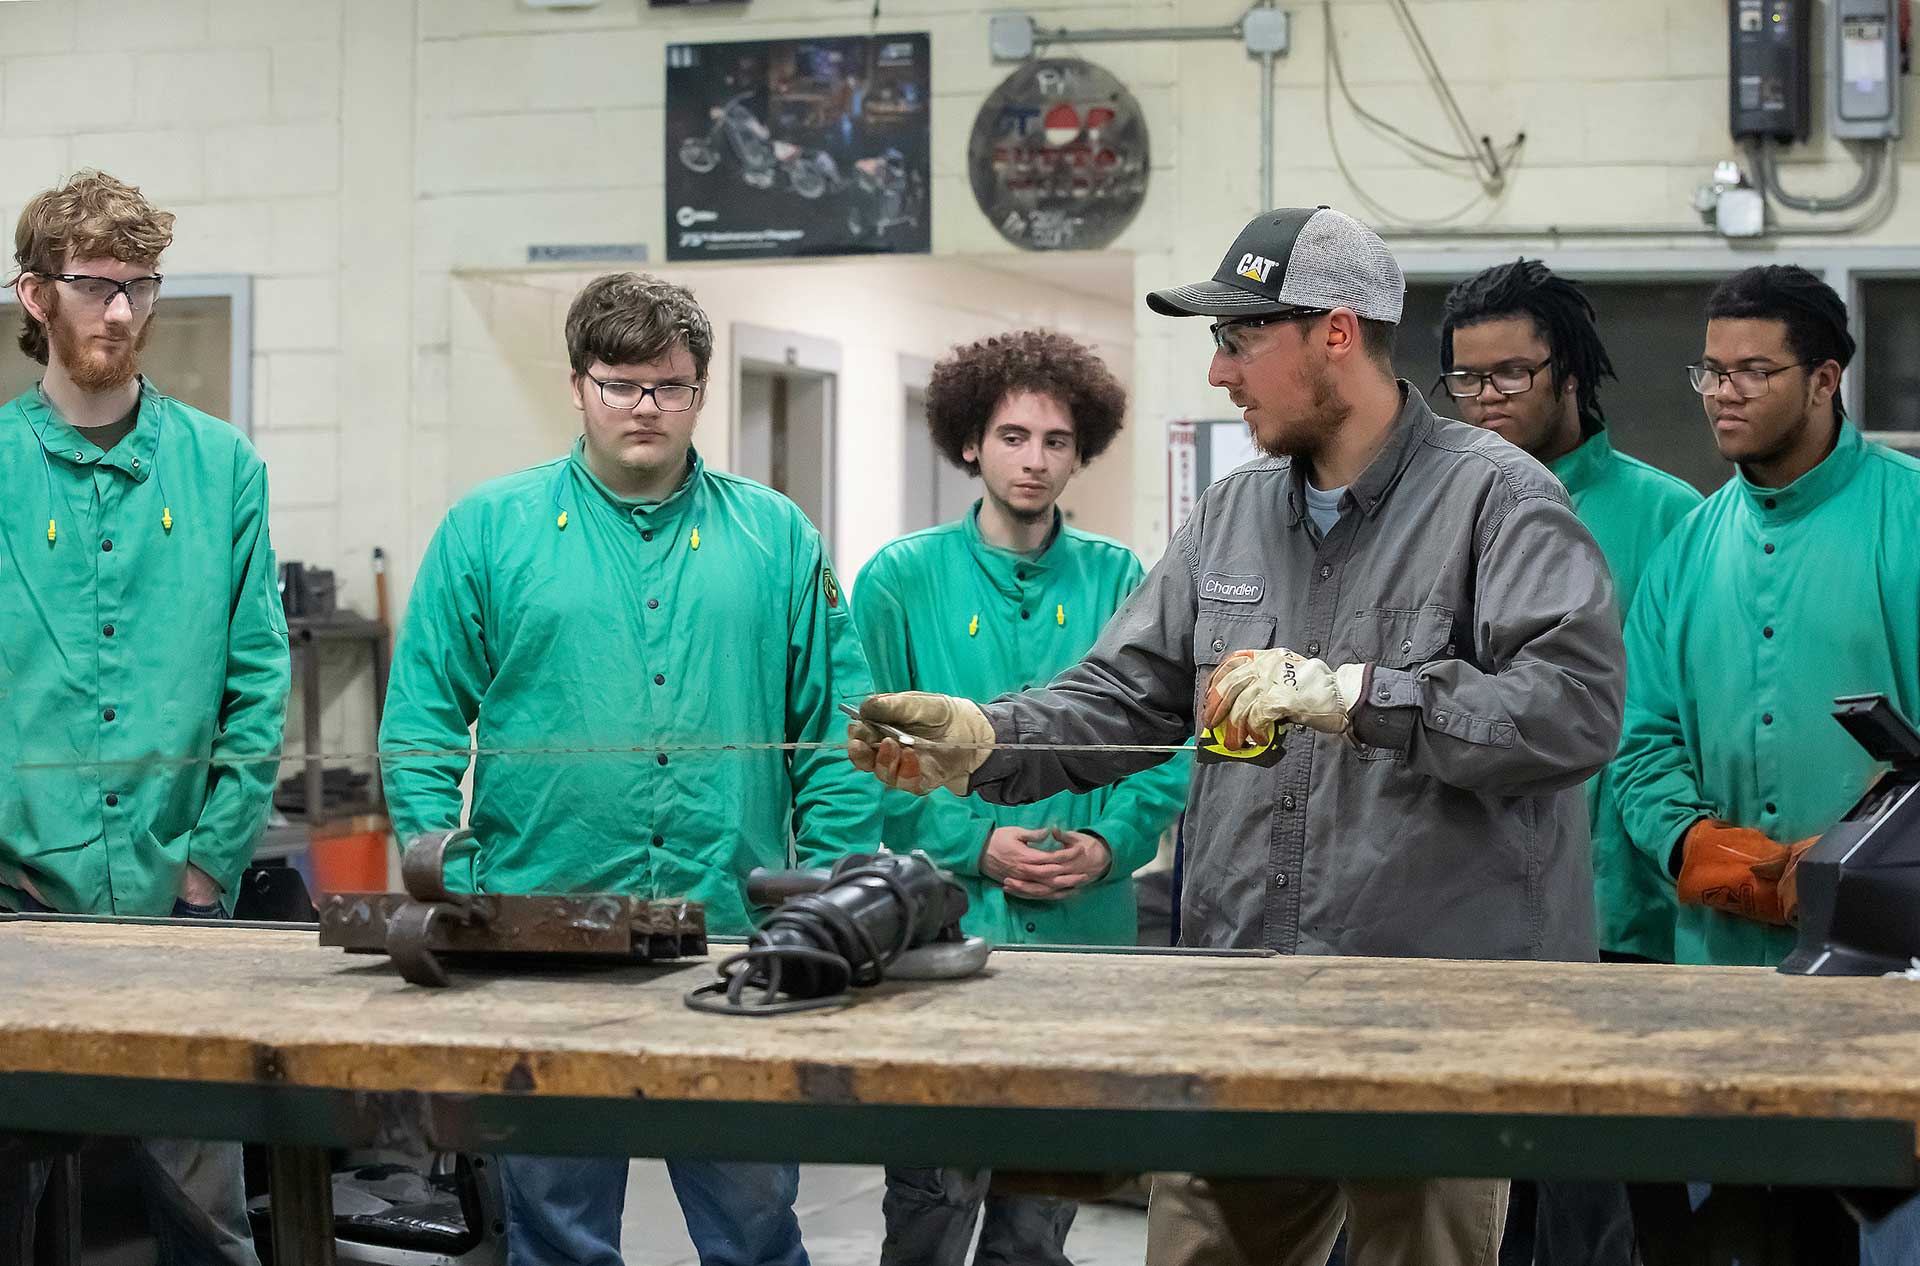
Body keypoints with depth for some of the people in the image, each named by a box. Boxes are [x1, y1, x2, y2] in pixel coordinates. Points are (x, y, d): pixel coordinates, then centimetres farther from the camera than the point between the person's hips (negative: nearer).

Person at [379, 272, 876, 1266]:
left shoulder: (774, 536, 8)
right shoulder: (490, 529, 4)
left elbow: (836, 734, 6)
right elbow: (421, 726, 2)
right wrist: (446, 899, -6)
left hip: (736, 929, 1)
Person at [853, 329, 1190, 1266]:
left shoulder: (1118, 581, 7)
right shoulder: (902, 580, 1)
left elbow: (1162, 747, 6)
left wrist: (1111, 844, -11)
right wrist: (976, 845, -14)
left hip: (1086, 926, 3)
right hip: (944, 921, -2)